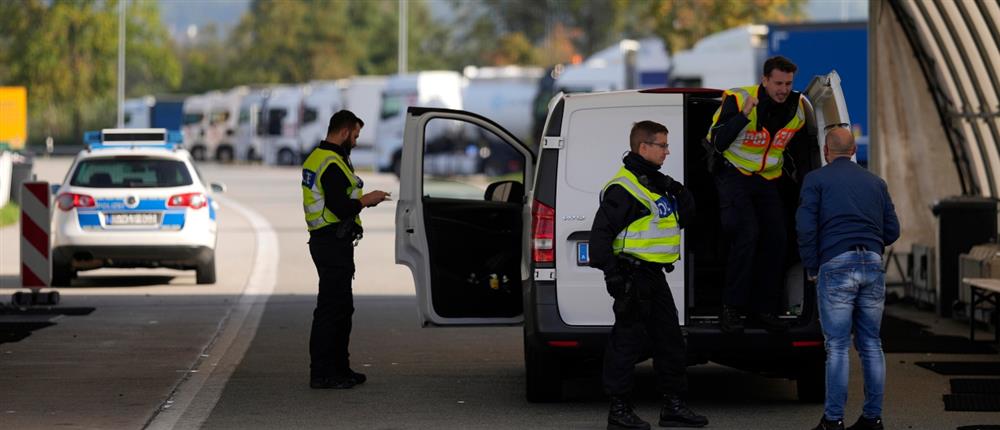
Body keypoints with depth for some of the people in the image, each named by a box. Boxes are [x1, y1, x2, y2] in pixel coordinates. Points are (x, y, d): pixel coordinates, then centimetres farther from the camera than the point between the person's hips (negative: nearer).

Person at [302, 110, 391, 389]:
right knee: (331, 308, -7)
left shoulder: (316, 158, 16)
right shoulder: (332, 164, -18)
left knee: (341, 307, 17)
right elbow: (341, 208, -24)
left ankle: (339, 369, 23)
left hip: (324, 239, 11)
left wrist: (360, 200, 13)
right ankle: (321, 374, -5)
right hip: (334, 244, -11)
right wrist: (367, 200, -9)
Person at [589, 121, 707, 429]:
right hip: (633, 275, -10)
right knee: (628, 341, -6)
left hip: (654, 276, 10)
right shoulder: (623, 188, -13)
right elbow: (601, 232, -17)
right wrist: (612, 273, -23)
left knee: (670, 340, 12)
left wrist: (677, 192, 2)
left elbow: (686, 216, 21)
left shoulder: (656, 183, 16)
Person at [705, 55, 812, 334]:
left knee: (776, 239, -2)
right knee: (746, 234, -21)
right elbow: (717, 143, -26)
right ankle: (731, 309, -15)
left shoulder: (797, 107, -2)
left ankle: (763, 310, 11)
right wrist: (744, 115, -35)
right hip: (734, 174, -6)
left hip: (767, 180, 6)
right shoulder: (738, 100, -18)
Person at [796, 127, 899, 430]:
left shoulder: (816, 180, 5)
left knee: (837, 347, -3)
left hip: (836, 266, -4)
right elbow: (892, 230, 15)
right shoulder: (875, 182, 18)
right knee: (871, 344, 9)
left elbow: (806, 227, -5)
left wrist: (812, 269, 5)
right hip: (873, 265, 4)